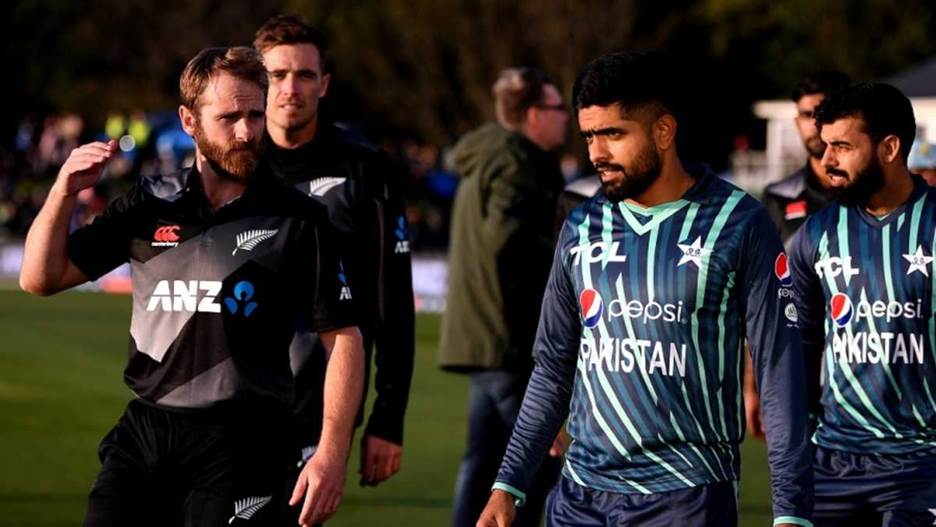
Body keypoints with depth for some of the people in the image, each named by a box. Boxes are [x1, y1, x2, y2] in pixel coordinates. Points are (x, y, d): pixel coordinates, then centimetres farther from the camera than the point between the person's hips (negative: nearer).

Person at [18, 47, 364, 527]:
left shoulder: (297, 220, 0)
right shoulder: (150, 204, 9)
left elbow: (343, 338, -1)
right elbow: (41, 279, 12)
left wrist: (331, 454, -10)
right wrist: (64, 192, -5)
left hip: (239, 446, -3)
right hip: (142, 433, 3)